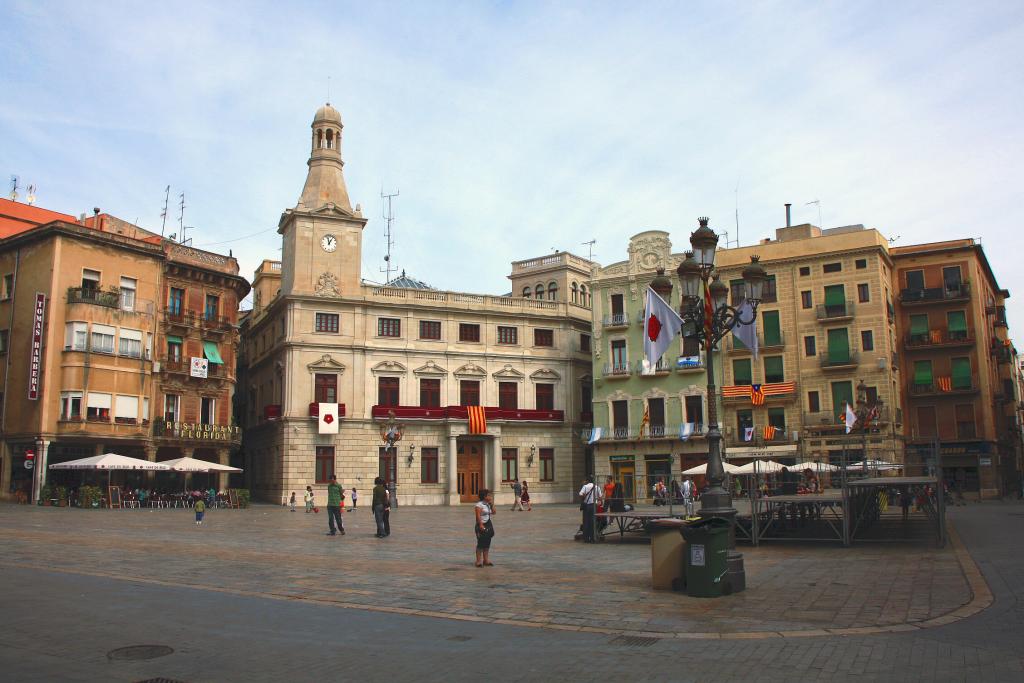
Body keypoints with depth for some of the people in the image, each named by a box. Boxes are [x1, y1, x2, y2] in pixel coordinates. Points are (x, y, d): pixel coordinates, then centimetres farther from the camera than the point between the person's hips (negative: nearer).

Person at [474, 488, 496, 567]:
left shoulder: (488, 504, 12)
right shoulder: (479, 505, -12)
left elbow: (493, 513, 13)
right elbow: (478, 516, -18)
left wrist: (492, 504, 5)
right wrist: (481, 525, -25)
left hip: (488, 525, 8)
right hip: (482, 526, -8)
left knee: (487, 544, 11)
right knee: (481, 544, -5)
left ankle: (486, 560, 18)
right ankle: (479, 561, 0)